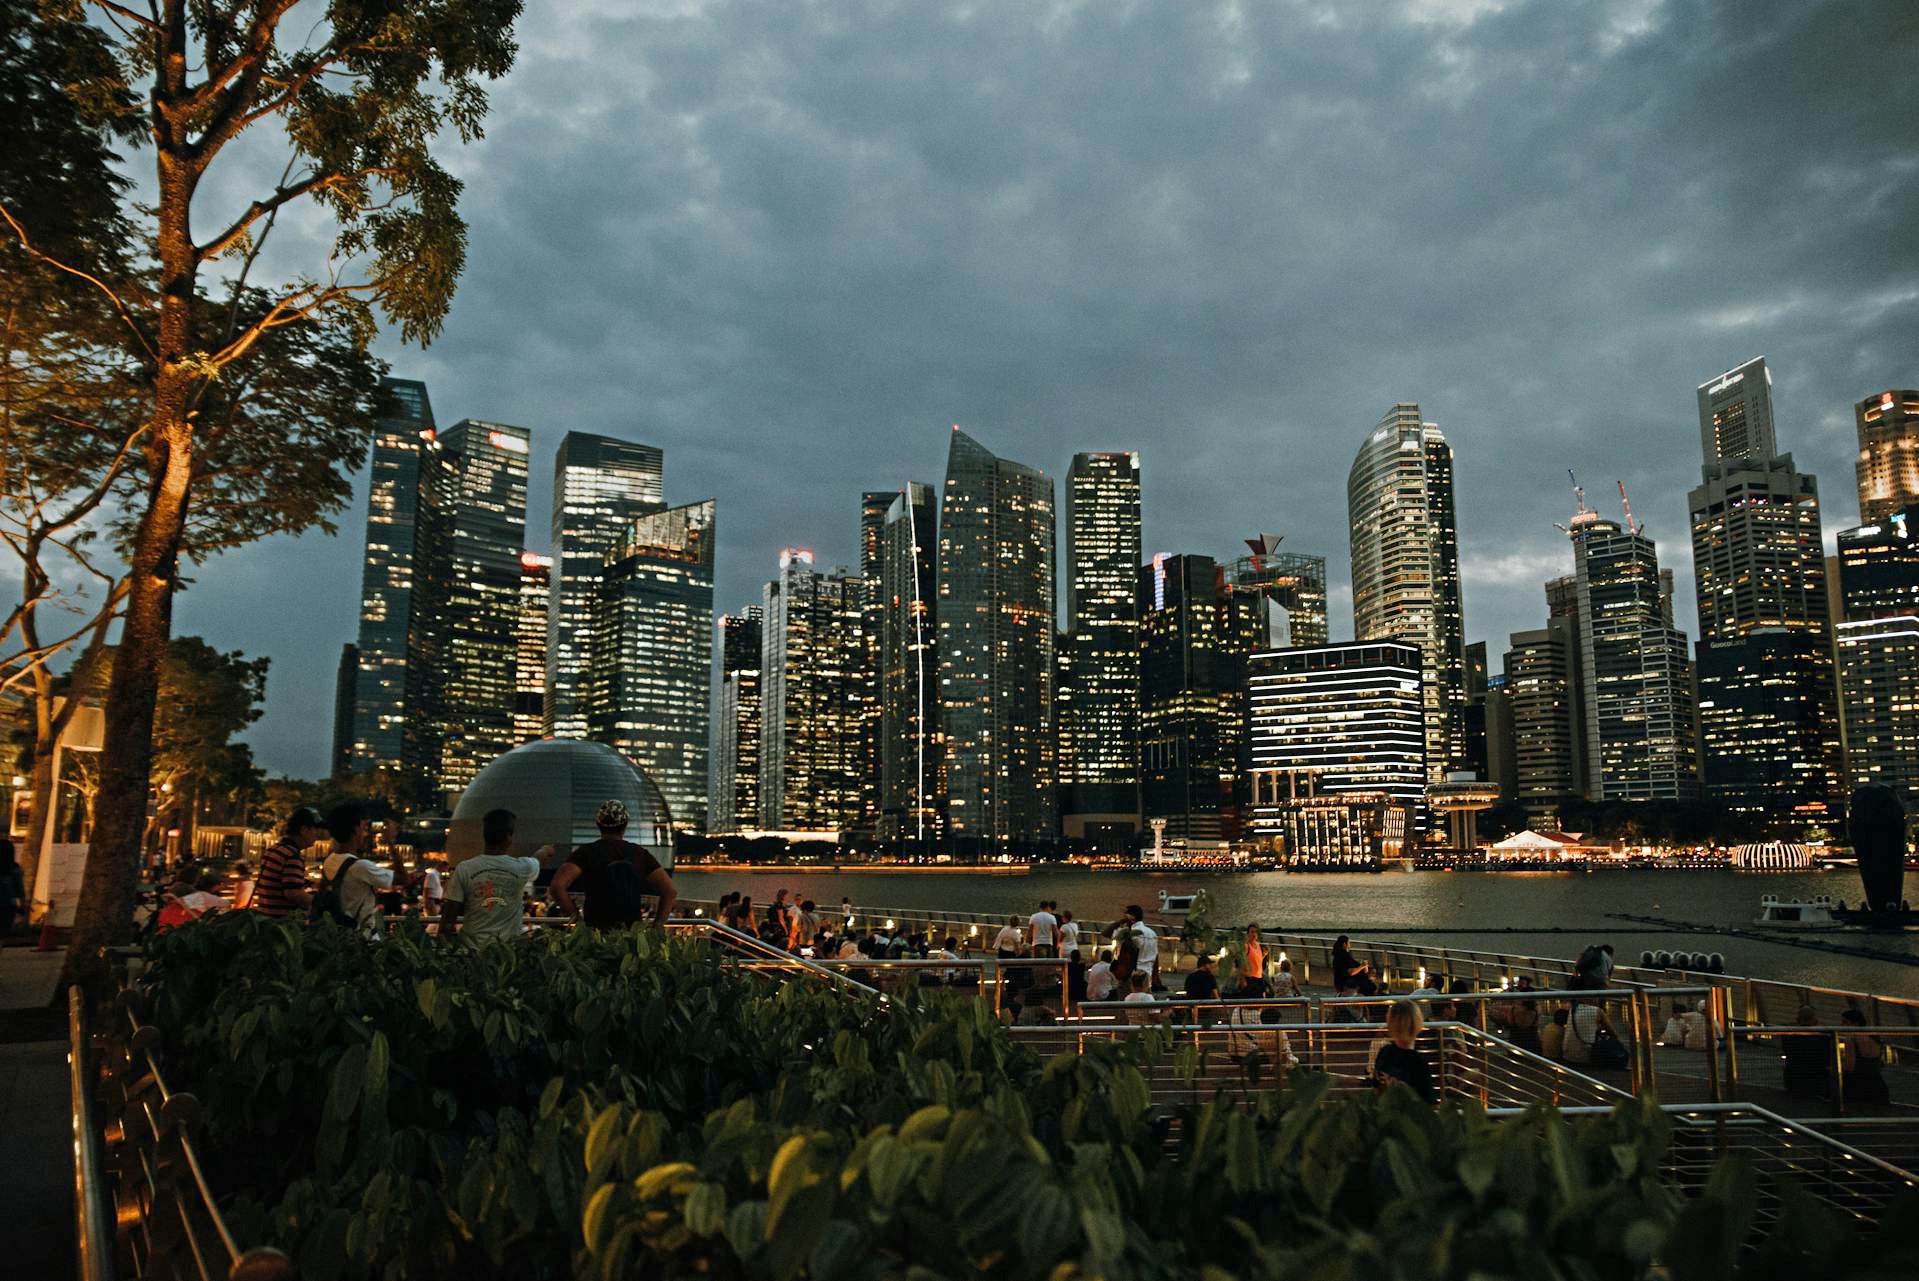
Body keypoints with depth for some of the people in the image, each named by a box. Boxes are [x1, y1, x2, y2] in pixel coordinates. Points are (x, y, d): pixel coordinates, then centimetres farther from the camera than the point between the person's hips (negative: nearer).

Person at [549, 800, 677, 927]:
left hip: (596, 929, -2)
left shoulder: (587, 852, -1)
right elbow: (670, 891, 0)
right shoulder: (639, 853, 6)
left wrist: (575, 915, -1)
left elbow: (557, 886, -14)